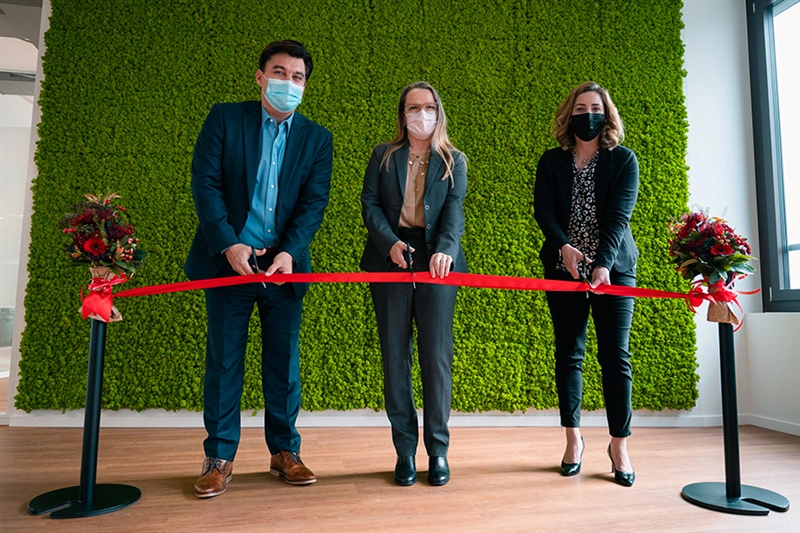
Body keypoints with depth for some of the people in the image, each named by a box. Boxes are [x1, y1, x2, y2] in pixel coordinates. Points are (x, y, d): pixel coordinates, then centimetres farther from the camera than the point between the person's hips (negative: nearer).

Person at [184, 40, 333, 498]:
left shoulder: (317, 138, 9)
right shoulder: (224, 119, 5)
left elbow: (315, 202, 0)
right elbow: (205, 183, -3)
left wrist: (289, 253, -14)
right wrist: (229, 244, -14)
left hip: (285, 263, 1)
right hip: (229, 258, -1)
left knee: (284, 360, 6)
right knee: (224, 359, 4)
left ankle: (285, 450, 21)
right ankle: (220, 457, 17)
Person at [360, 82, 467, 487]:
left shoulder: (454, 161, 12)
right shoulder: (383, 156, 14)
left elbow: (454, 209, -4)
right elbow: (369, 203, 4)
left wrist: (445, 249, -23)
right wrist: (390, 242, -14)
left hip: (437, 263, -1)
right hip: (390, 260, 1)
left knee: (437, 355, -1)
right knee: (395, 355, 3)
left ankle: (438, 449, 15)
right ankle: (405, 450, 15)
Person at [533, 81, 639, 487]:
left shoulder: (623, 160, 4)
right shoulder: (551, 161, 9)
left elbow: (619, 215, -8)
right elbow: (543, 209, -2)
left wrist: (603, 263, -22)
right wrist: (564, 246, -20)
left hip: (613, 267, -1)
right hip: (563, 269, 2)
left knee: (616, 356, -1)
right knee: (569, 353, 5)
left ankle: (619, 444, 12)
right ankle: (574, 439, 17)